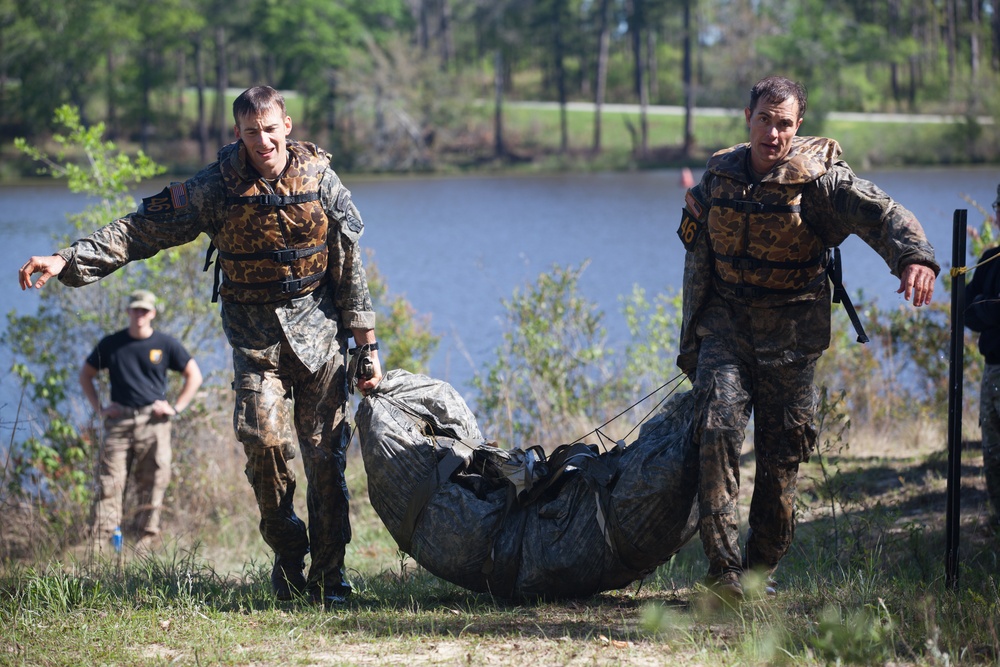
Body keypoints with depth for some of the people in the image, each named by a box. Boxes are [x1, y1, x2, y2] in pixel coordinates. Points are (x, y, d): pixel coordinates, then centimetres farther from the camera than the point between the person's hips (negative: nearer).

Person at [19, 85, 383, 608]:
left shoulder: (320, 180, -4)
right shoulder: (217, 188, -7)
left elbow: (350, 270, 2)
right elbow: (142, 230, -9)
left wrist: (368, 348, 3)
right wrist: (67, 260, -20)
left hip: (317, 327, 0)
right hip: (255, 331, 0)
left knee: (325, 452, -4)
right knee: (262, 437, -18)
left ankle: (328, 576, 7)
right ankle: (286, 550, 4)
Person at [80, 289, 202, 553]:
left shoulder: (165, 344, 7)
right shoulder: (111, 344, 9)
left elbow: (194, 376, 13)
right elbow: (86, 374, 19)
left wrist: (176, 408, 3)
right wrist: (99, 408, 7)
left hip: (153, 421, 0)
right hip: (119, 420, 0)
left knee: (153, 482, -2)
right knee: (109, 483, -6)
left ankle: (147, 540, 3)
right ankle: (98, 545, -8)